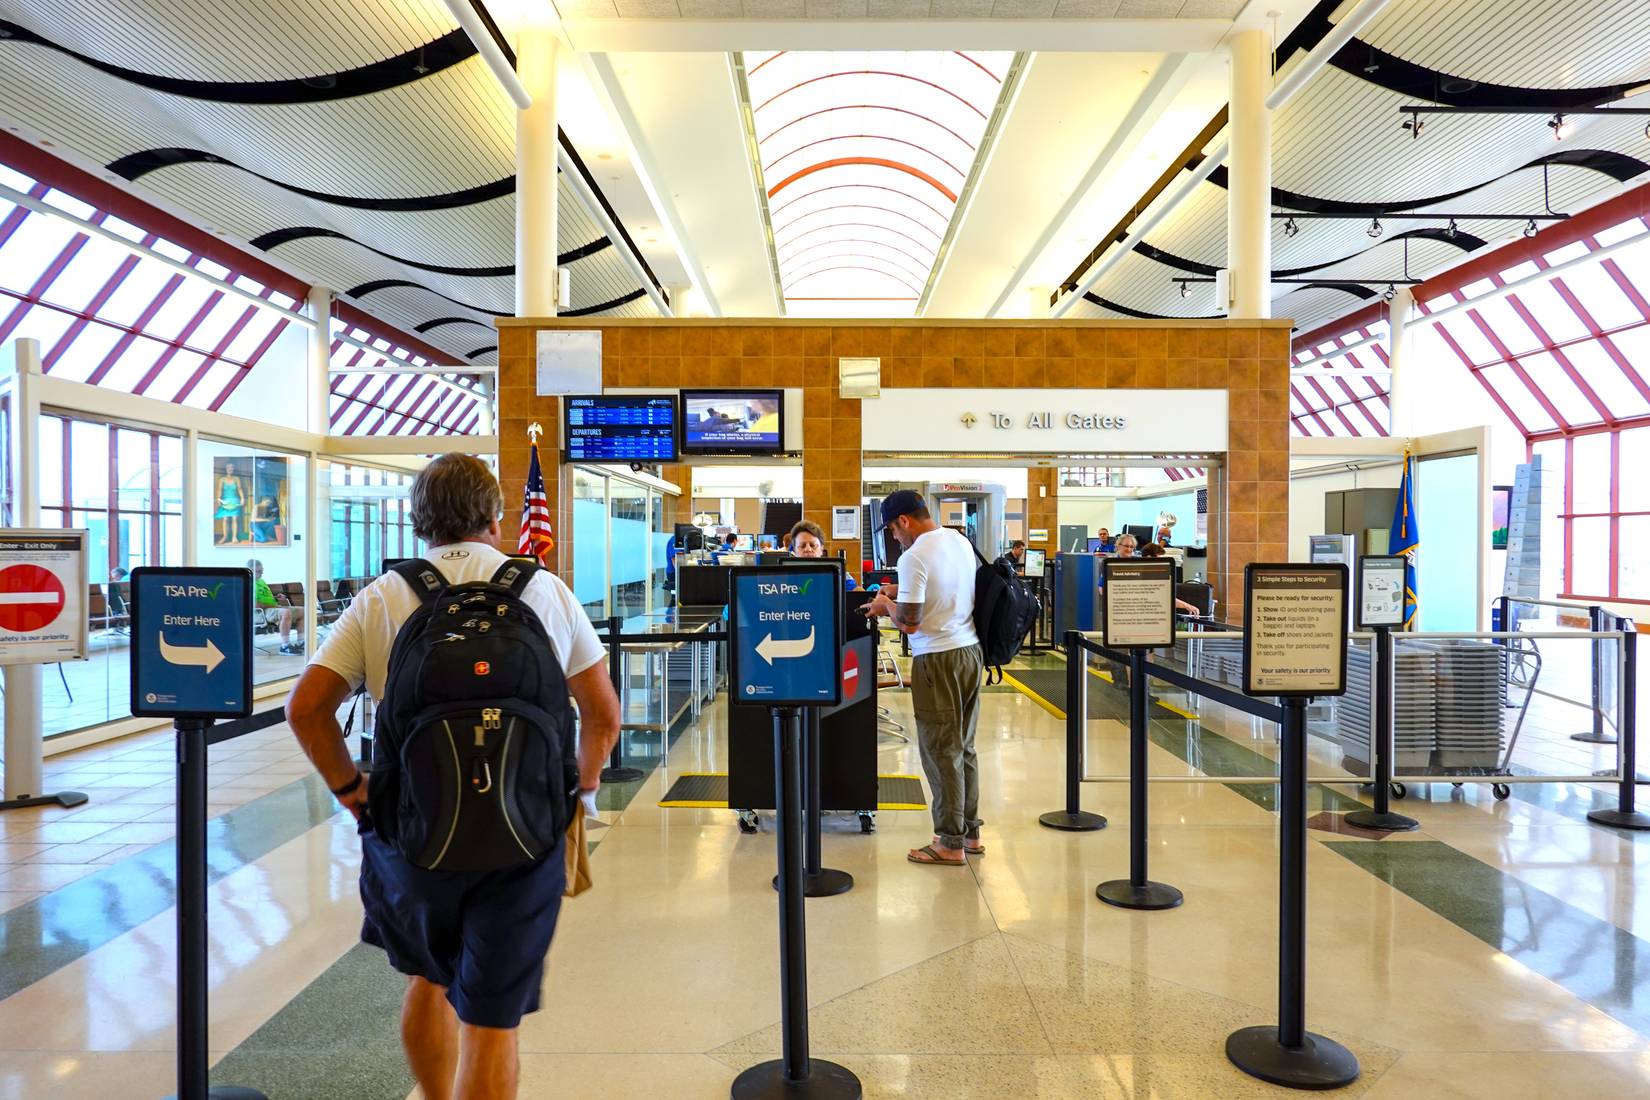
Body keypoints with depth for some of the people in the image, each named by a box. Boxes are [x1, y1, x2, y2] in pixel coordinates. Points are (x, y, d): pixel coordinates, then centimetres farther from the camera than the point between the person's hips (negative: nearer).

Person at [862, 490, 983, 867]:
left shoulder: (914, 557, -17)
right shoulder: (962, 542, 8)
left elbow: (909, 623, -17)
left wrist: (885, 606, 3)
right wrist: (901, 595, 22)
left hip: (938, 659, -8)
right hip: (971, 651, 8)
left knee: (942, 751, 1)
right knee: (964, 748, 16)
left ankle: (950, 843, 9)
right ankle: (970, 832, 25)